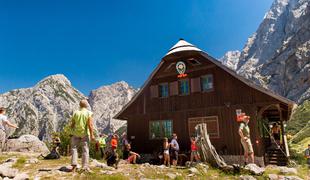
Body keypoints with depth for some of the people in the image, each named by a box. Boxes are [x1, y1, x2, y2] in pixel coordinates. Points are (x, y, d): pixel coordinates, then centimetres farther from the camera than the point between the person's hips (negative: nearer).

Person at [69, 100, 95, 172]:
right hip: (85, 133, -2)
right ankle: (85, 166, 4)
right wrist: (92, 135, -11)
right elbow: (90, 125, -14)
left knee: (74, 148, 12)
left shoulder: (75, 112, 2)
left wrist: (72, 132, 19)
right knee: (85, 149, 4)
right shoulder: (89, 113, -6)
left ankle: (74, 164, 0)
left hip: (76, 133, 2)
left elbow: (72, 124, 3)